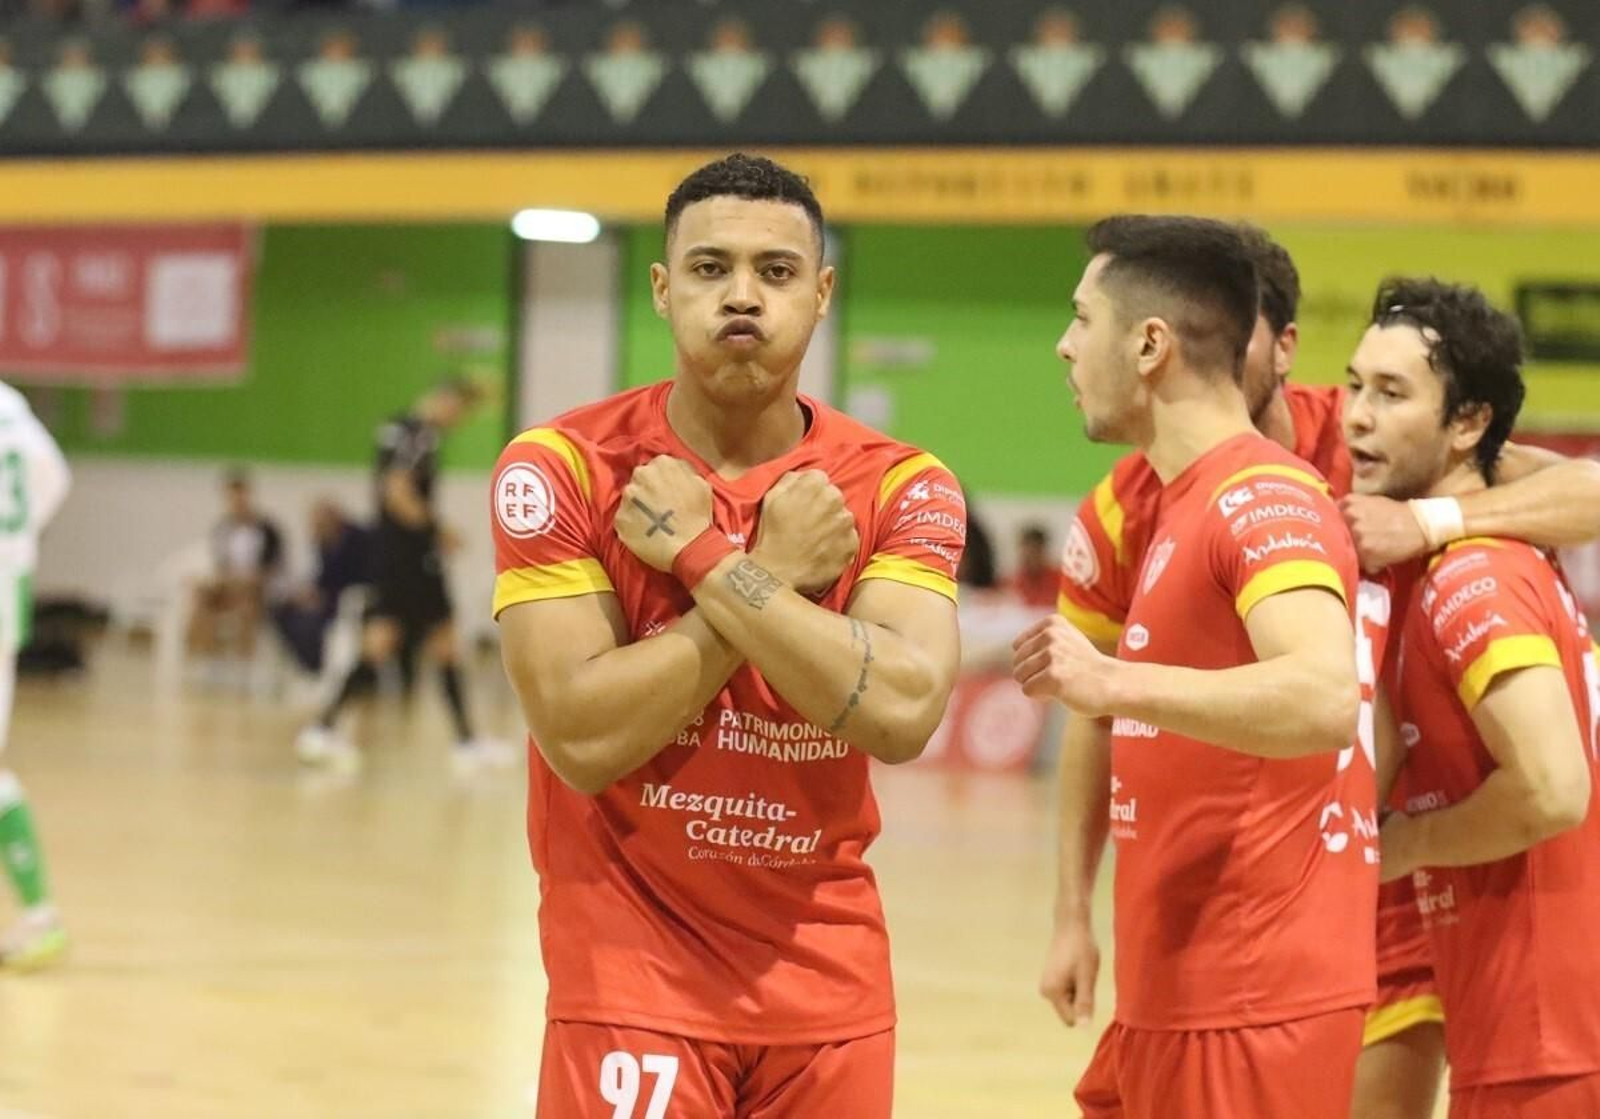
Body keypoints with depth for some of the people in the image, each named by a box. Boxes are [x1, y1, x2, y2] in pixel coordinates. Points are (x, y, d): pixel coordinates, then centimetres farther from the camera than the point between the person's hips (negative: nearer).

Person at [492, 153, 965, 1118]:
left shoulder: (901, 488, -3)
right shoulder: (563, 469, -8)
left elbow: (901, 712, -20)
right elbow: (581, 738, -18)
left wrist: (697, 552, -18)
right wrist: (772, 573, -16)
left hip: (828, 976, 3)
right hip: (635, 974, -2)